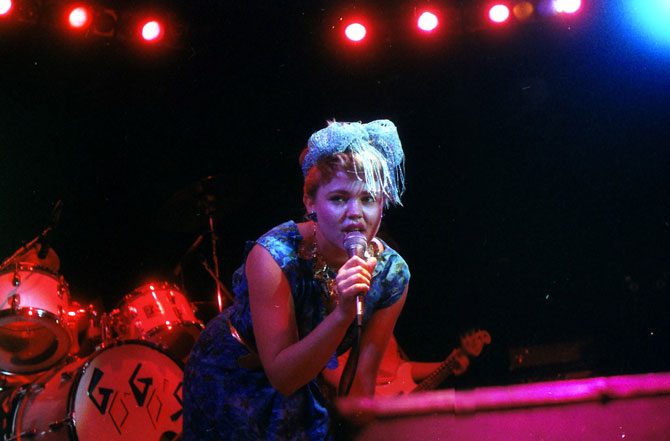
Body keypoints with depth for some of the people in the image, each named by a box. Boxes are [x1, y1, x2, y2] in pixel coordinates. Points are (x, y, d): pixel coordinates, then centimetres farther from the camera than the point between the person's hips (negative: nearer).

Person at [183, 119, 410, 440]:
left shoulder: (392, 273, -19)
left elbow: (364, 375, -9)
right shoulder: (274, 256, -32)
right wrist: (342, 314, -43)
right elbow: (282, 377, -32)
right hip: (229, 377, -3)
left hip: (303, 383, 4)